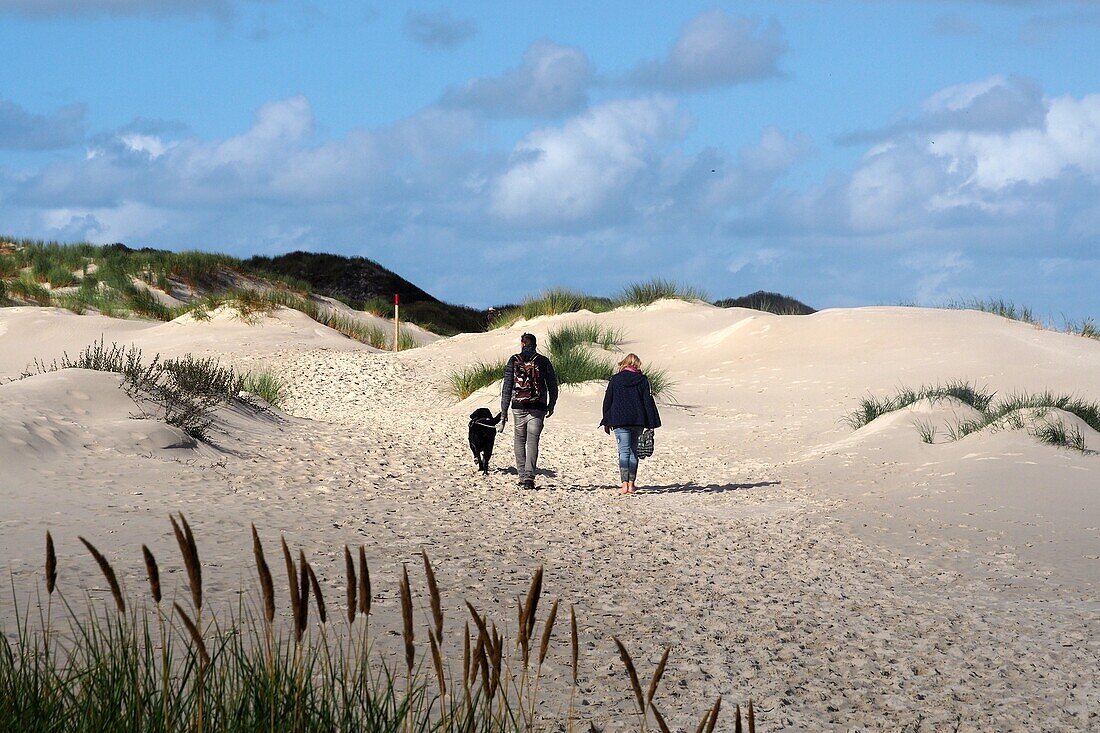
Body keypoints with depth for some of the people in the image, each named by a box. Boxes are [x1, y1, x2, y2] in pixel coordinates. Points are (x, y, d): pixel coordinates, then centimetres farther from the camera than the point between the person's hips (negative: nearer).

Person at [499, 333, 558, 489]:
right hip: (537, 408, 0)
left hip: (518, 407, 0)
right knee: (532, 441, -2)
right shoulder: (543, 361, 2)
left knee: (520, 440, 14)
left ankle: (522, 476, 13)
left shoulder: (514, 361, 1)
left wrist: (504, 412, 2)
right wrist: (551, 405, 22)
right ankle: (529, 476, -15)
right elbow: (553, 386, 7)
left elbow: (507, 388, -1)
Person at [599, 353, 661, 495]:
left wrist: (606, 422, 13)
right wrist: (652, 423, 4)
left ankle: (625, 485, -14)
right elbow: (648, 402, 0)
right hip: (638, 422, 1)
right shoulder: (642, 380, 1)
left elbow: (607, 401, 5)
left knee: (624, 451, -3)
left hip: (620, 422, -1)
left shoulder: (615, 379, 1)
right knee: (633, 451, 12)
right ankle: (631, 484, 12)